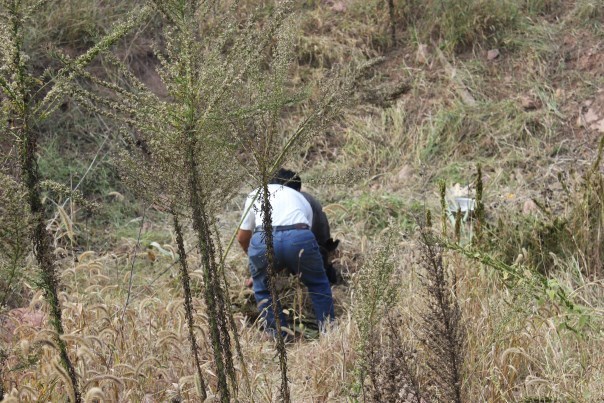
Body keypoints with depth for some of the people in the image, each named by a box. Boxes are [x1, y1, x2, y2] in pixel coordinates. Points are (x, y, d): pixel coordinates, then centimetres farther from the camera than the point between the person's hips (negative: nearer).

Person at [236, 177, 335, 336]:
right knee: (318, 284, 26)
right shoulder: (301, 199, 37)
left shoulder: (255, 195, 35)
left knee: (263, 289, 25)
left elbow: (242, 237, 32)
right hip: (300, 238, 1)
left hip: (263, 239, -1)